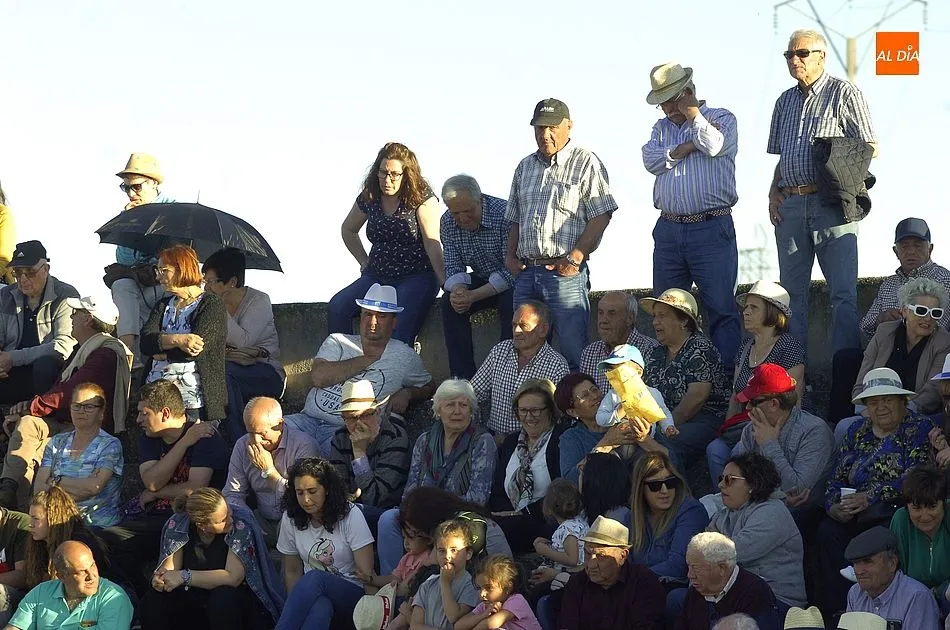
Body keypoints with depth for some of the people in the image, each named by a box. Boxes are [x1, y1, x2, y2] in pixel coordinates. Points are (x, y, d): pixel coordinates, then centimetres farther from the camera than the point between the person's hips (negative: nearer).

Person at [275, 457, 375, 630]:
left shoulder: (350, 515, -7)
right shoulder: (290, 519, 3)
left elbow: (366, 573, -9)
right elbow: (292, 572, 10)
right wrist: (298, 606, -5)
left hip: (351, 595, -2)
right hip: (316, 596, 2)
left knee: (314, 578, -35)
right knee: (320, 607, -37)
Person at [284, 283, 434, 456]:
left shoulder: (404, 356, 13)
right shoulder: (337, 342, 14)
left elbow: (429, 387, 28)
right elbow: (319, 377, -5)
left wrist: (406, 393, 3)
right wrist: (369, 359, 0)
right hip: (309, 420, 2)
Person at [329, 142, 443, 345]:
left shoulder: (421, 198, -8)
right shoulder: (369, 198, 6)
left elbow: (432, 244, -16)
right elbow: (348, 230, 25)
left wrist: (446, 283, -26)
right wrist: (365, 263, 13)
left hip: (416, 277, -5)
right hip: (377, 278, 5)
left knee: (401, 328, -32)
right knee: (336, 307, -17)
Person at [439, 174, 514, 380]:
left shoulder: (504, 213, -27)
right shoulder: (447, 223, -7)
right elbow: (454, 267, -5)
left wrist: (474, 296, -34)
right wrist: (458, 290, -29)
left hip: (513, 280, -6)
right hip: (482, 279, 6)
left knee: (509, 302, -35)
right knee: (450, 302, -18)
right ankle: (462, 376, -16)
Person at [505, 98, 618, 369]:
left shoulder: (586, 163, -1)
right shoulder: (525, 167, 19)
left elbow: (600, 216, -8)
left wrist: (575, 257, -16)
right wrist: (511, 255, 9)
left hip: (565, 273, -6)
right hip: (527, 273, 6)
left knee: (573, 353, -9)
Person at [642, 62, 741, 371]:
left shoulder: (721, 118, 4)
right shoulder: (661, 127, 18)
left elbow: (714, 145, -17)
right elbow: (651, 160, 1)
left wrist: (693, 113, -4)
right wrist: (684, 148, -8)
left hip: (712, 229, -5)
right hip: (669, 228, 5)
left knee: (721, 307, -8)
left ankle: (727, 373, -9)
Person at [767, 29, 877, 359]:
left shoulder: (844, 94, 1)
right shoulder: (785, 101, 19)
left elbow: (869, 147, 0)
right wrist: (774, 192, 11)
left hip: (832, 205, -6)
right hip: (790, 206, 6)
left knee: (843, 292, -8)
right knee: (792, 291, 6)